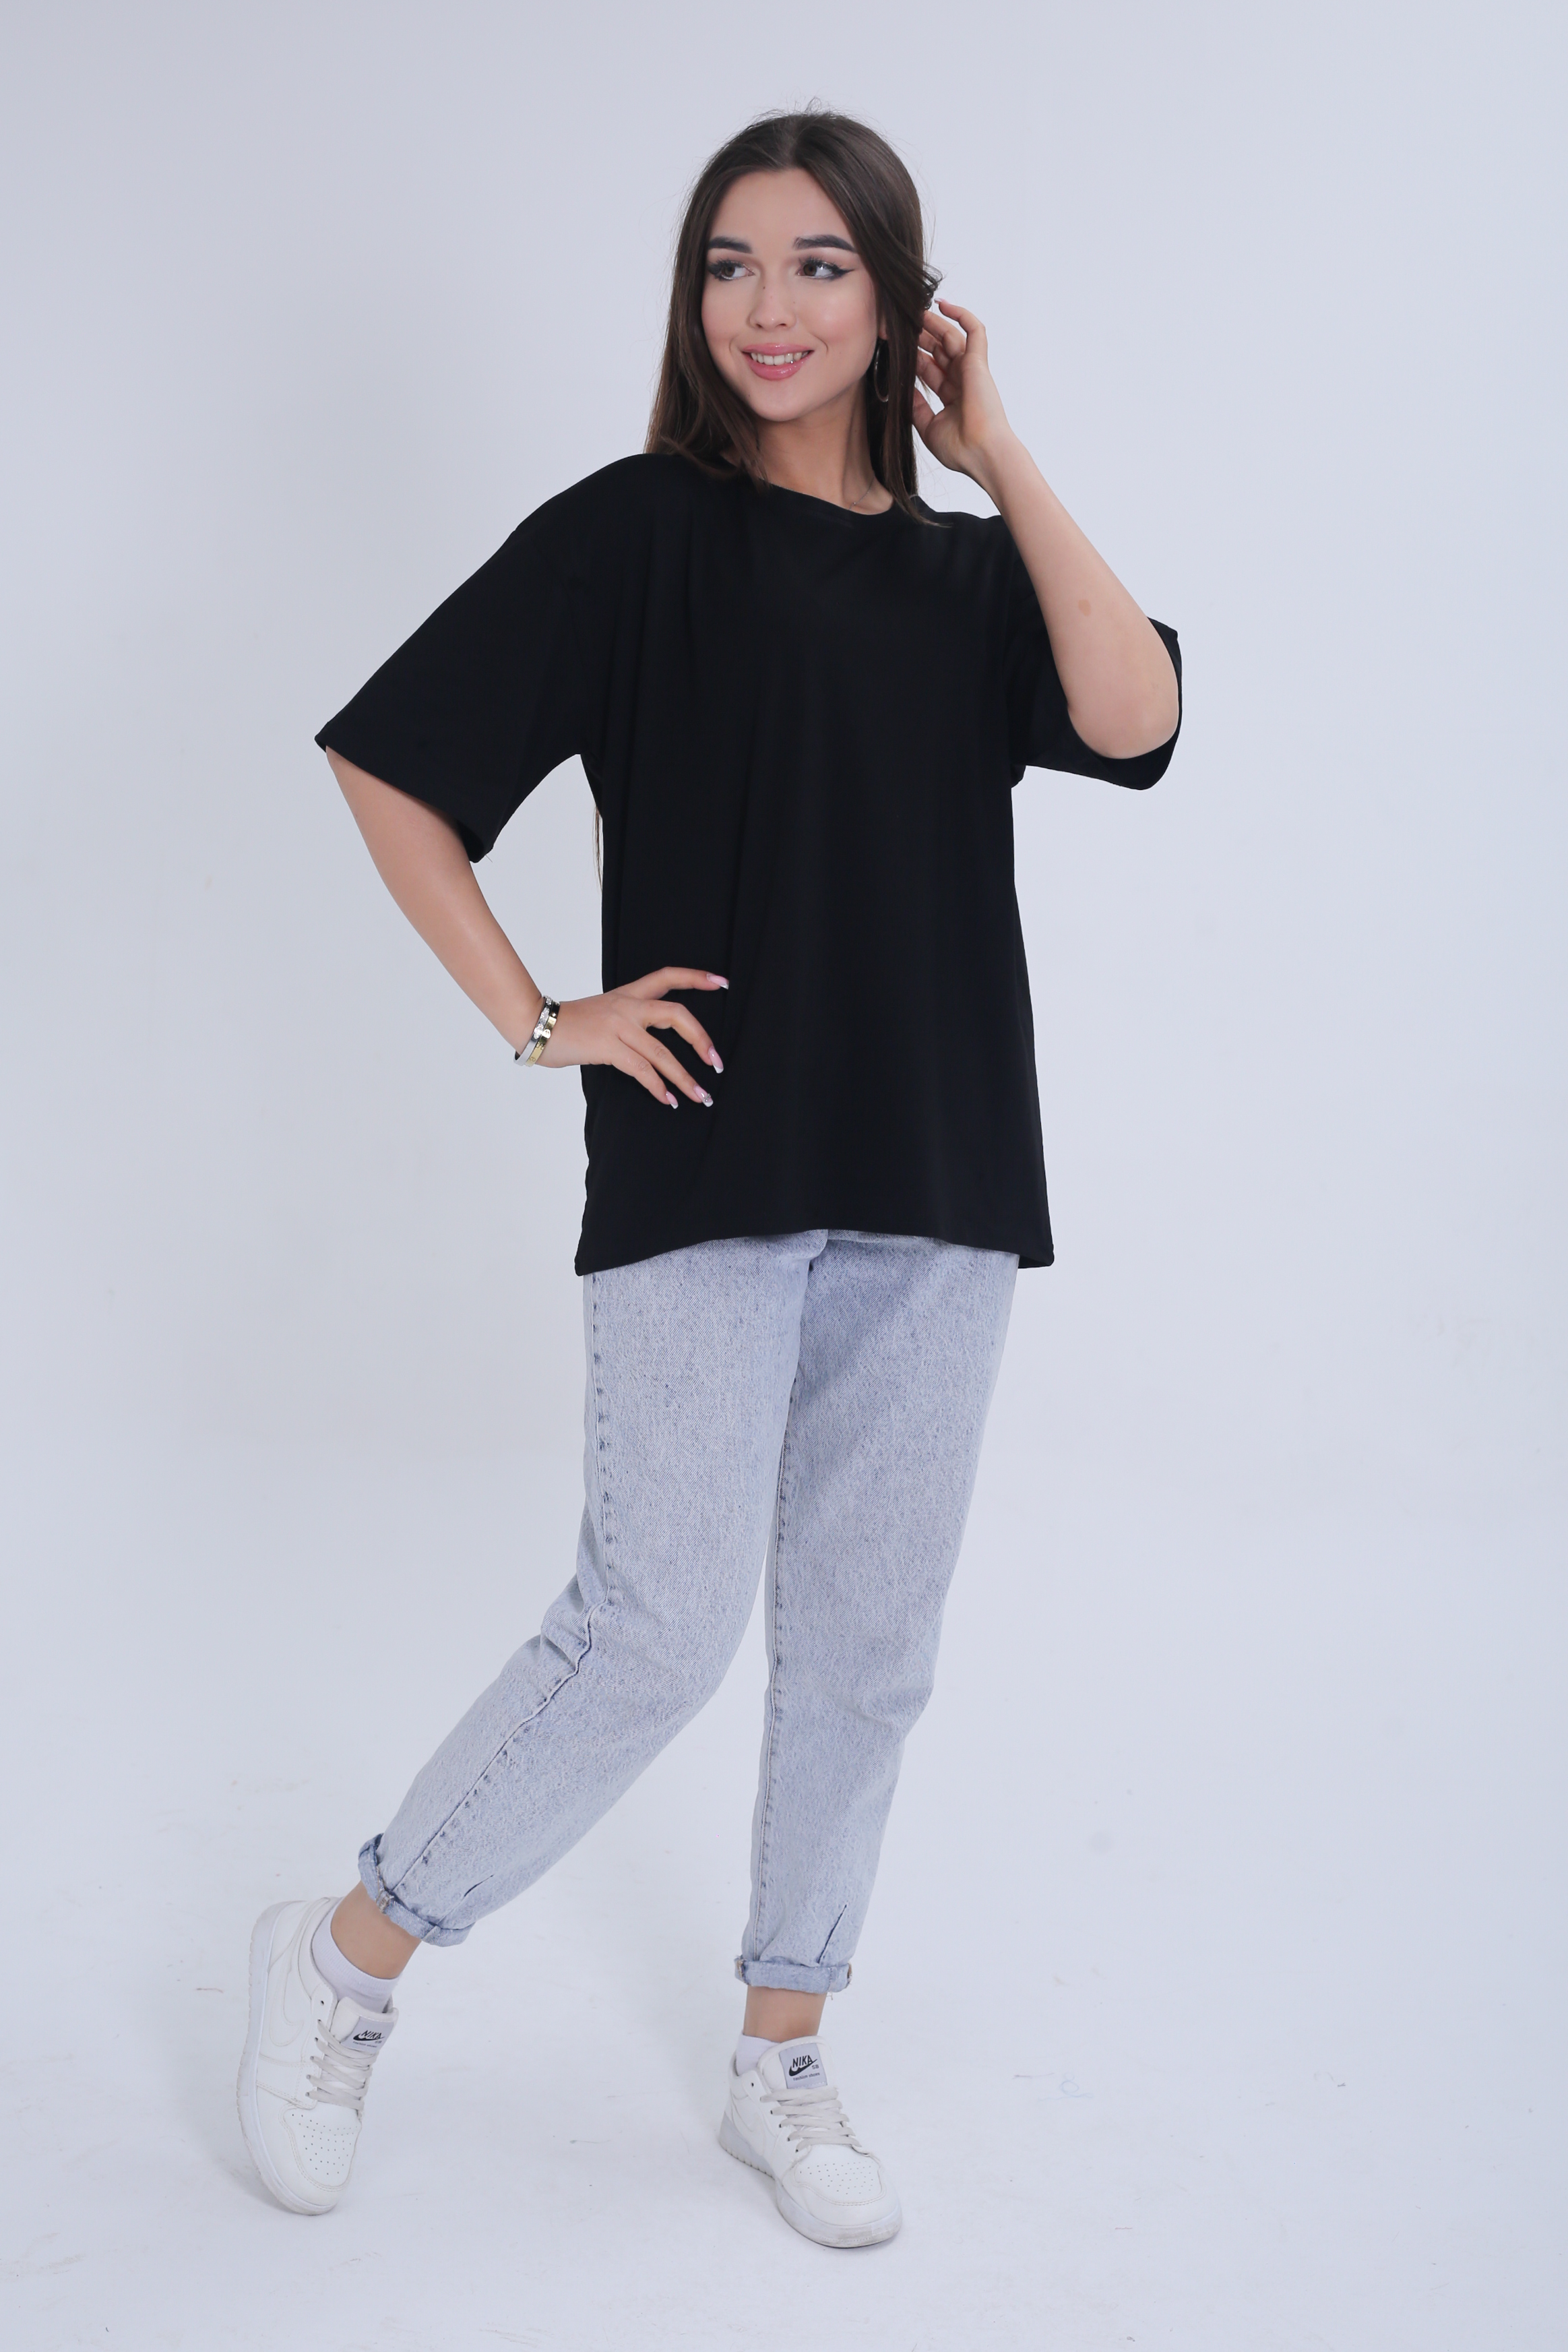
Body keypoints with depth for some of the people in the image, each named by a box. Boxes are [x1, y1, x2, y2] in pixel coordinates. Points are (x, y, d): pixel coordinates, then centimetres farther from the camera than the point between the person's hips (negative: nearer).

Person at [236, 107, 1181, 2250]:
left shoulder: (965, 571, 12)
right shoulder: (639, 533, -1)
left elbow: (1134, 721, -7)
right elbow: (386, 761, -2)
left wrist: (1001, 459, -2)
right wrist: (537, 1021, -6)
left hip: (935, 1191, 5)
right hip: (709, 1169, -5)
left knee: (867, 1648, 10)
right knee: (662, 1629, -11)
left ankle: (783, 2068, 27)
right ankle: (347, 1955, 12)